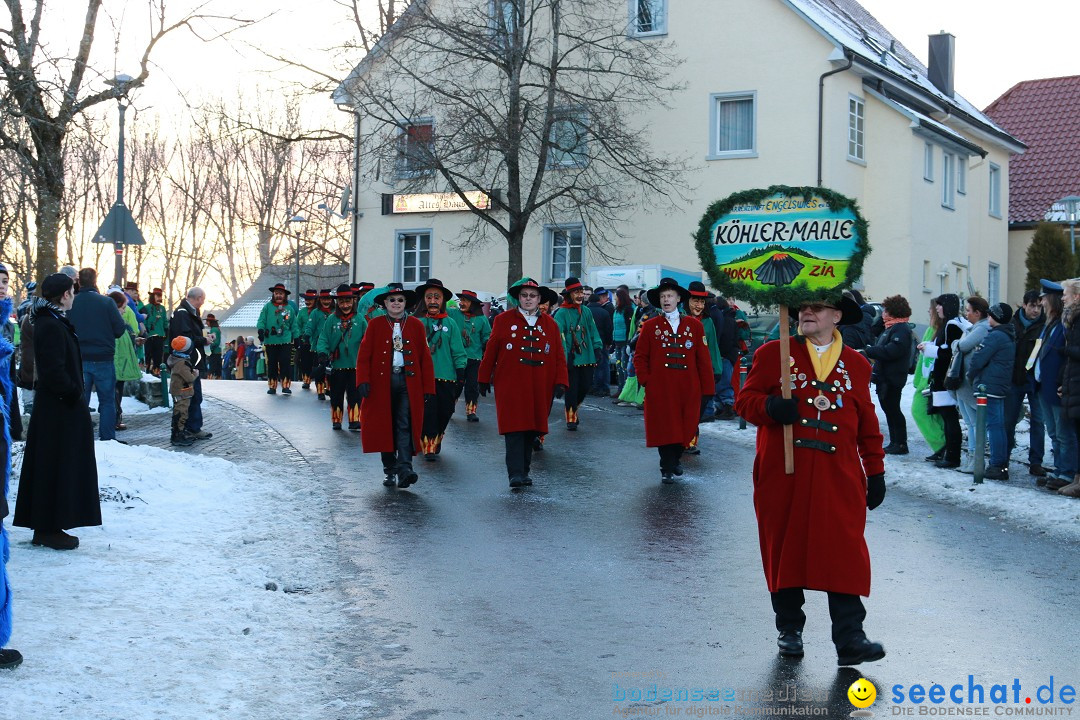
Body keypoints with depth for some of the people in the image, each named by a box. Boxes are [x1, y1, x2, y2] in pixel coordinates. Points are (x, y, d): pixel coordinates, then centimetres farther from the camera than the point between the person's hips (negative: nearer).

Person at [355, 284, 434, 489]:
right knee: (385, 426, 5)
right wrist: (363, 381, -11)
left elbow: (425, 358, 6)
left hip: (409, 383, -1)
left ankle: (404, 468, -18)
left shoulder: (416, 325, 7)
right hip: (382, 383, 1)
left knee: (406, 426, -11)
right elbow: (364, 355, 2)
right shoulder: (375, 324, 6)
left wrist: (428, 387, 0)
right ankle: (389, 470, 14)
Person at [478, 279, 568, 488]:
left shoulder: (550, 324, 10)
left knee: (532, 429, 7)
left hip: (540, 389, 3)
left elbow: (559, 356, 9)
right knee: (514, 429, -10)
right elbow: (491, 351, 6)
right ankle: (515, 473, -11)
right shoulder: (503, 320, 4)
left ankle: (524, 471, 18)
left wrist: (560, 382, 0)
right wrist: (484, 378, 6)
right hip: (510, 386, -3)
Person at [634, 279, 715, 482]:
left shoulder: (695, 325, 6)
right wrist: (645, 380, -6)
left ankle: (674, 460, 31)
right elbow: (640, 356, 7)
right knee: (664, 428, -3)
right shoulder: (650, 326, 5)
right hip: (660, 388, -1)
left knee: (685, 427, 8)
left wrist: (707, 388, 0)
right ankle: (667, 469, 7)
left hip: (688, 389, 2)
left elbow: (703, 359, 4)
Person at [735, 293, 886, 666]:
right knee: (785, 549, 7)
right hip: (783, 473, -1)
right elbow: (745, 400, 3)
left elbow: (867, 423, 15)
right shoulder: (773, 354, 5)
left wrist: (875, 472, 13)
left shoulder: (855, 364, 12)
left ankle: (850, 639, -2)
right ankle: (789, 629, 23)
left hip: (839, 477, 1)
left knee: (846, 553, -5)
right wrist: (769, 406, -19)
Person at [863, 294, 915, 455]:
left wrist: (868, 351, -20)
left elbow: (891, 351, -25)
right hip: (884, 377, 11)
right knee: (890, 410, 13)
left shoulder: (901, 329, -14)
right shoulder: (891, 328, 21)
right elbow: (881, 348, 24)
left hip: (892, 378, -11)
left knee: (892, 410, -7)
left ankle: (900, 444, -2)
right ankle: (895, 443, 20)